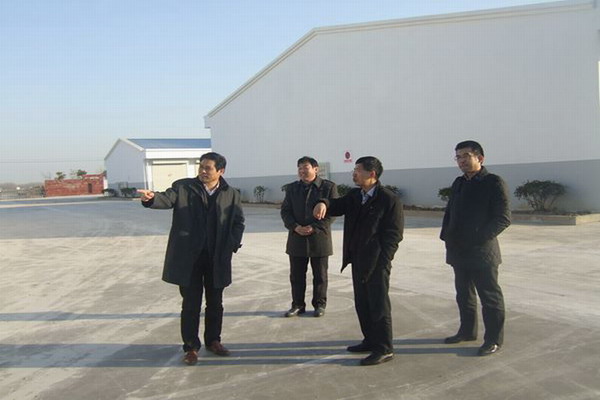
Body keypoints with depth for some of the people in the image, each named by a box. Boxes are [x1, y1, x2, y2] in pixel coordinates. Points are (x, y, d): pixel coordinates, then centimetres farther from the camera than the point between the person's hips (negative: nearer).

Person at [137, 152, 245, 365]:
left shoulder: (231, 194, 4)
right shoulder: (183, 187, 0)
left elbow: (238, 222, 7)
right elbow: (167, 199, -16)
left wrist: (232, 245, -6)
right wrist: (151, 198, -38)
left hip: (217, 258, 2)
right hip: (188, 258, -2)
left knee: (215, 303, 14)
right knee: (191, 304, 6)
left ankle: (213, 341, 32)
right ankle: (191, 347, 19)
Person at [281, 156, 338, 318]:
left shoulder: (328, 187, -2)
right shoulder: (292, 188, 9)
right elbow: (285, 211, 6)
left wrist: (314, 228, -16)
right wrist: (295, 227, -12)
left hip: (319, 237, -3)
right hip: (296, 238, 3)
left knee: (320, 275, 7)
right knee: (296, 275, 8)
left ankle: (319, 305, 20)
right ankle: (298, 305, 20)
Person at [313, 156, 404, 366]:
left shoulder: (390, 199, -13)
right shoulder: (355, 195, 10)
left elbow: (394, 234, -13)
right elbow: (338, 206, 2)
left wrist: (381, 262, -17)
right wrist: (323, 204, -22)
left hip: (377, 262, -8)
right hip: (357, 260, 8)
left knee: (379, 305, 0)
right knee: (362, 304, 16)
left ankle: (384, 349, 10)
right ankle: (371, 341, 31)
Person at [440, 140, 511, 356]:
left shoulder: (494, 183, -9)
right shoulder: (458, 183, 13)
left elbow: (503, 218, -13)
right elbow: (449, 212, 20)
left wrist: (479, 238, -19)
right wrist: (447, 236, 5)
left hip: (482, 252, -7)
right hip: (458, 251, 7)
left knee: (489, 296, 2)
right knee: (464, 294, 17)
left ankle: (494, 339, 13)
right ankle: (467, 331, 31)